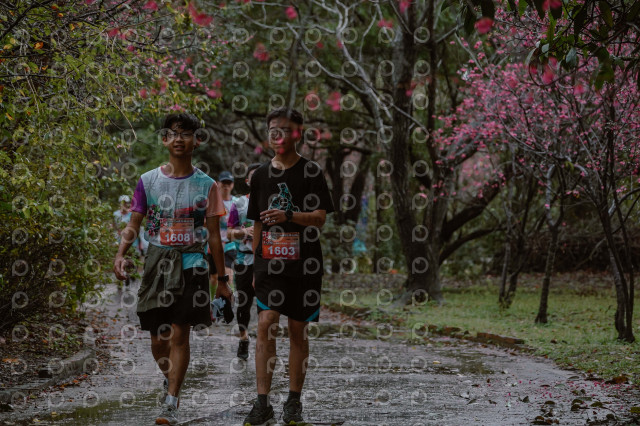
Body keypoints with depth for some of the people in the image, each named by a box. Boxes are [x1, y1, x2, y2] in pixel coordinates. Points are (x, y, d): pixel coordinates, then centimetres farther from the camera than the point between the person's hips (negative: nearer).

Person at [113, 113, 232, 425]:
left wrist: (222, 278, 5)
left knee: (179, 335, -8)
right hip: (157, 261, 2)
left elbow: (214, 235, 5)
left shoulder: (206, 185, 1)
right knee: (158, 338, 7)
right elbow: (134, 224, 5)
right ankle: (169, 378, 37)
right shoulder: (148, 181, 4)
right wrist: (120, 253, -13)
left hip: (191, 263, -2)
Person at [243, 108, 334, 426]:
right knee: (265, 324, -11)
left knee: (298, 330, 5)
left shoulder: (311, 172, 0)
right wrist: (255, 264, 15)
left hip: (303, 265, -2)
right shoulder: (261, 175, 10)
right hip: (270, 263, 2)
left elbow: (320, 218, -7)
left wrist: (288, 215, -25)